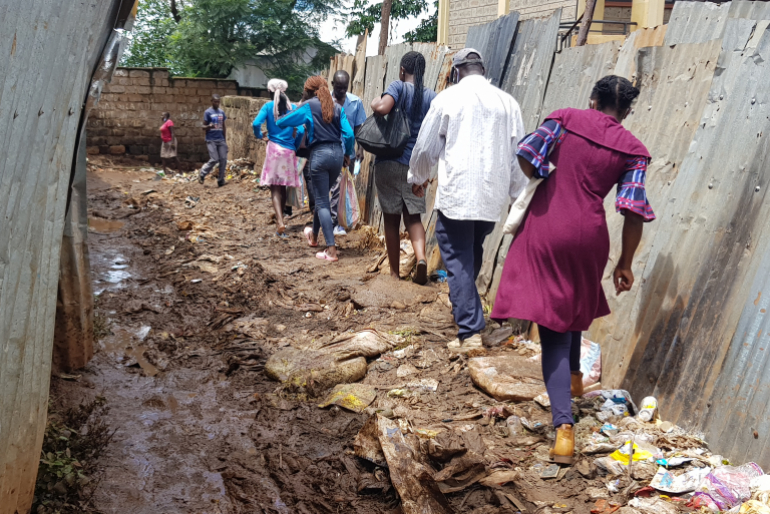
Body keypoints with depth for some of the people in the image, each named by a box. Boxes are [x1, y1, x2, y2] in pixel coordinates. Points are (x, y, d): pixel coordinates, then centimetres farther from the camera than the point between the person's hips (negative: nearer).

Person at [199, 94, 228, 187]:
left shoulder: (221, 112, 12)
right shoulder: (208, 112, -3)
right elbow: (204, 127, -3)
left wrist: (225, 139, 15)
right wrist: (209, 126, -25)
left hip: (221, 140, 5)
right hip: (211, 140, -5)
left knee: (223, 159, -1)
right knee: (214, 159, -11)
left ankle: (221, 181, 7)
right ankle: (202, 174, 10)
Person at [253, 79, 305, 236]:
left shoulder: (269, 106, 0)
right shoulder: (293, 107, 4)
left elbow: (256, 124, -13)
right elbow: (301, 130, -4)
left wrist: (260, 136, 7)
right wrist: (295, 147, 10)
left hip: (274, 148, -2)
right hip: (289, 151, 2)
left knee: (275, 188, -4)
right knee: (283, 187, 15)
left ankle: (280, 222, -22)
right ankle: (281, 220, 24)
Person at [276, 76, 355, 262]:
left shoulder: (309, 106, 0)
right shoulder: (338, 107, 10)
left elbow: (281, 122, 0)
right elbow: (349, 134, 3)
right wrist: (348, 154, 18)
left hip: (319, 154, -5)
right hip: (337, 154, 5)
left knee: (322, 202, -1)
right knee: (322, 196, 23)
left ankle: (331, 250, -8)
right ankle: (314, 235, 42)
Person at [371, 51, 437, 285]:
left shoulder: (399, 87, -6)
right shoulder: (432, 96, 5)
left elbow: (382, 108, -24)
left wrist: (374, 102, -3)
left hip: (389, 162, -2)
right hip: (415, 165, 3)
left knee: (391, 218, 7)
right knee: (413, 216, 11)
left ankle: (394, 272, 12)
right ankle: (421, 256, -16)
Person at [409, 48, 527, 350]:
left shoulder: (448, 98, -1)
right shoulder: (507, 102, 8)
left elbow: (425, 148, 3)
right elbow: (518, 155, 8)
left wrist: (418, 178, 22)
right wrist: (520, 197, 17)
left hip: (455, 194, -4)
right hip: (493, 197, 4)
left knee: (457, 259, -1)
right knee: (472, 254, 22)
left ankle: (469, 332, -7)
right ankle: (463, 308, 36)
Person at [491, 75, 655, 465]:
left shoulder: (566, 119, 3)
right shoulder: (632, 149, 4)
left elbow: (527, 157, -9)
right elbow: (634, 212, -2)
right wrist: (625, 263, 8)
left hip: (545, 229, -1)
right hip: (588, 235, 2)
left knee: (553, 327, 0)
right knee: (574, 305, 31)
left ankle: (564, 426, -8)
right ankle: (574, 377, 49)